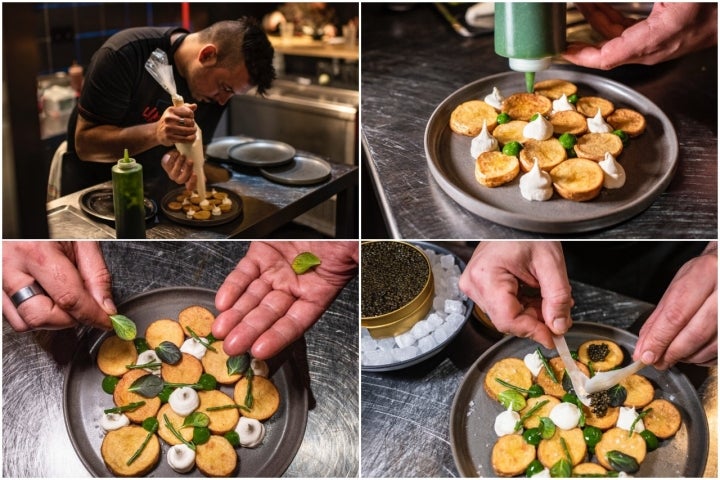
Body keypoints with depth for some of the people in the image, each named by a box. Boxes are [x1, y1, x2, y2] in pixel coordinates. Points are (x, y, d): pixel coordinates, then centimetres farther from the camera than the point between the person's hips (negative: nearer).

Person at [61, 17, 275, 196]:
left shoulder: (216, 90, -11)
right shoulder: (125, 54, -25)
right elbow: (84, 143, -25)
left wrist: (173, 159, -28)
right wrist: (156, 133, -41)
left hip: (151, 188, 5)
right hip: (93, 186, -4)